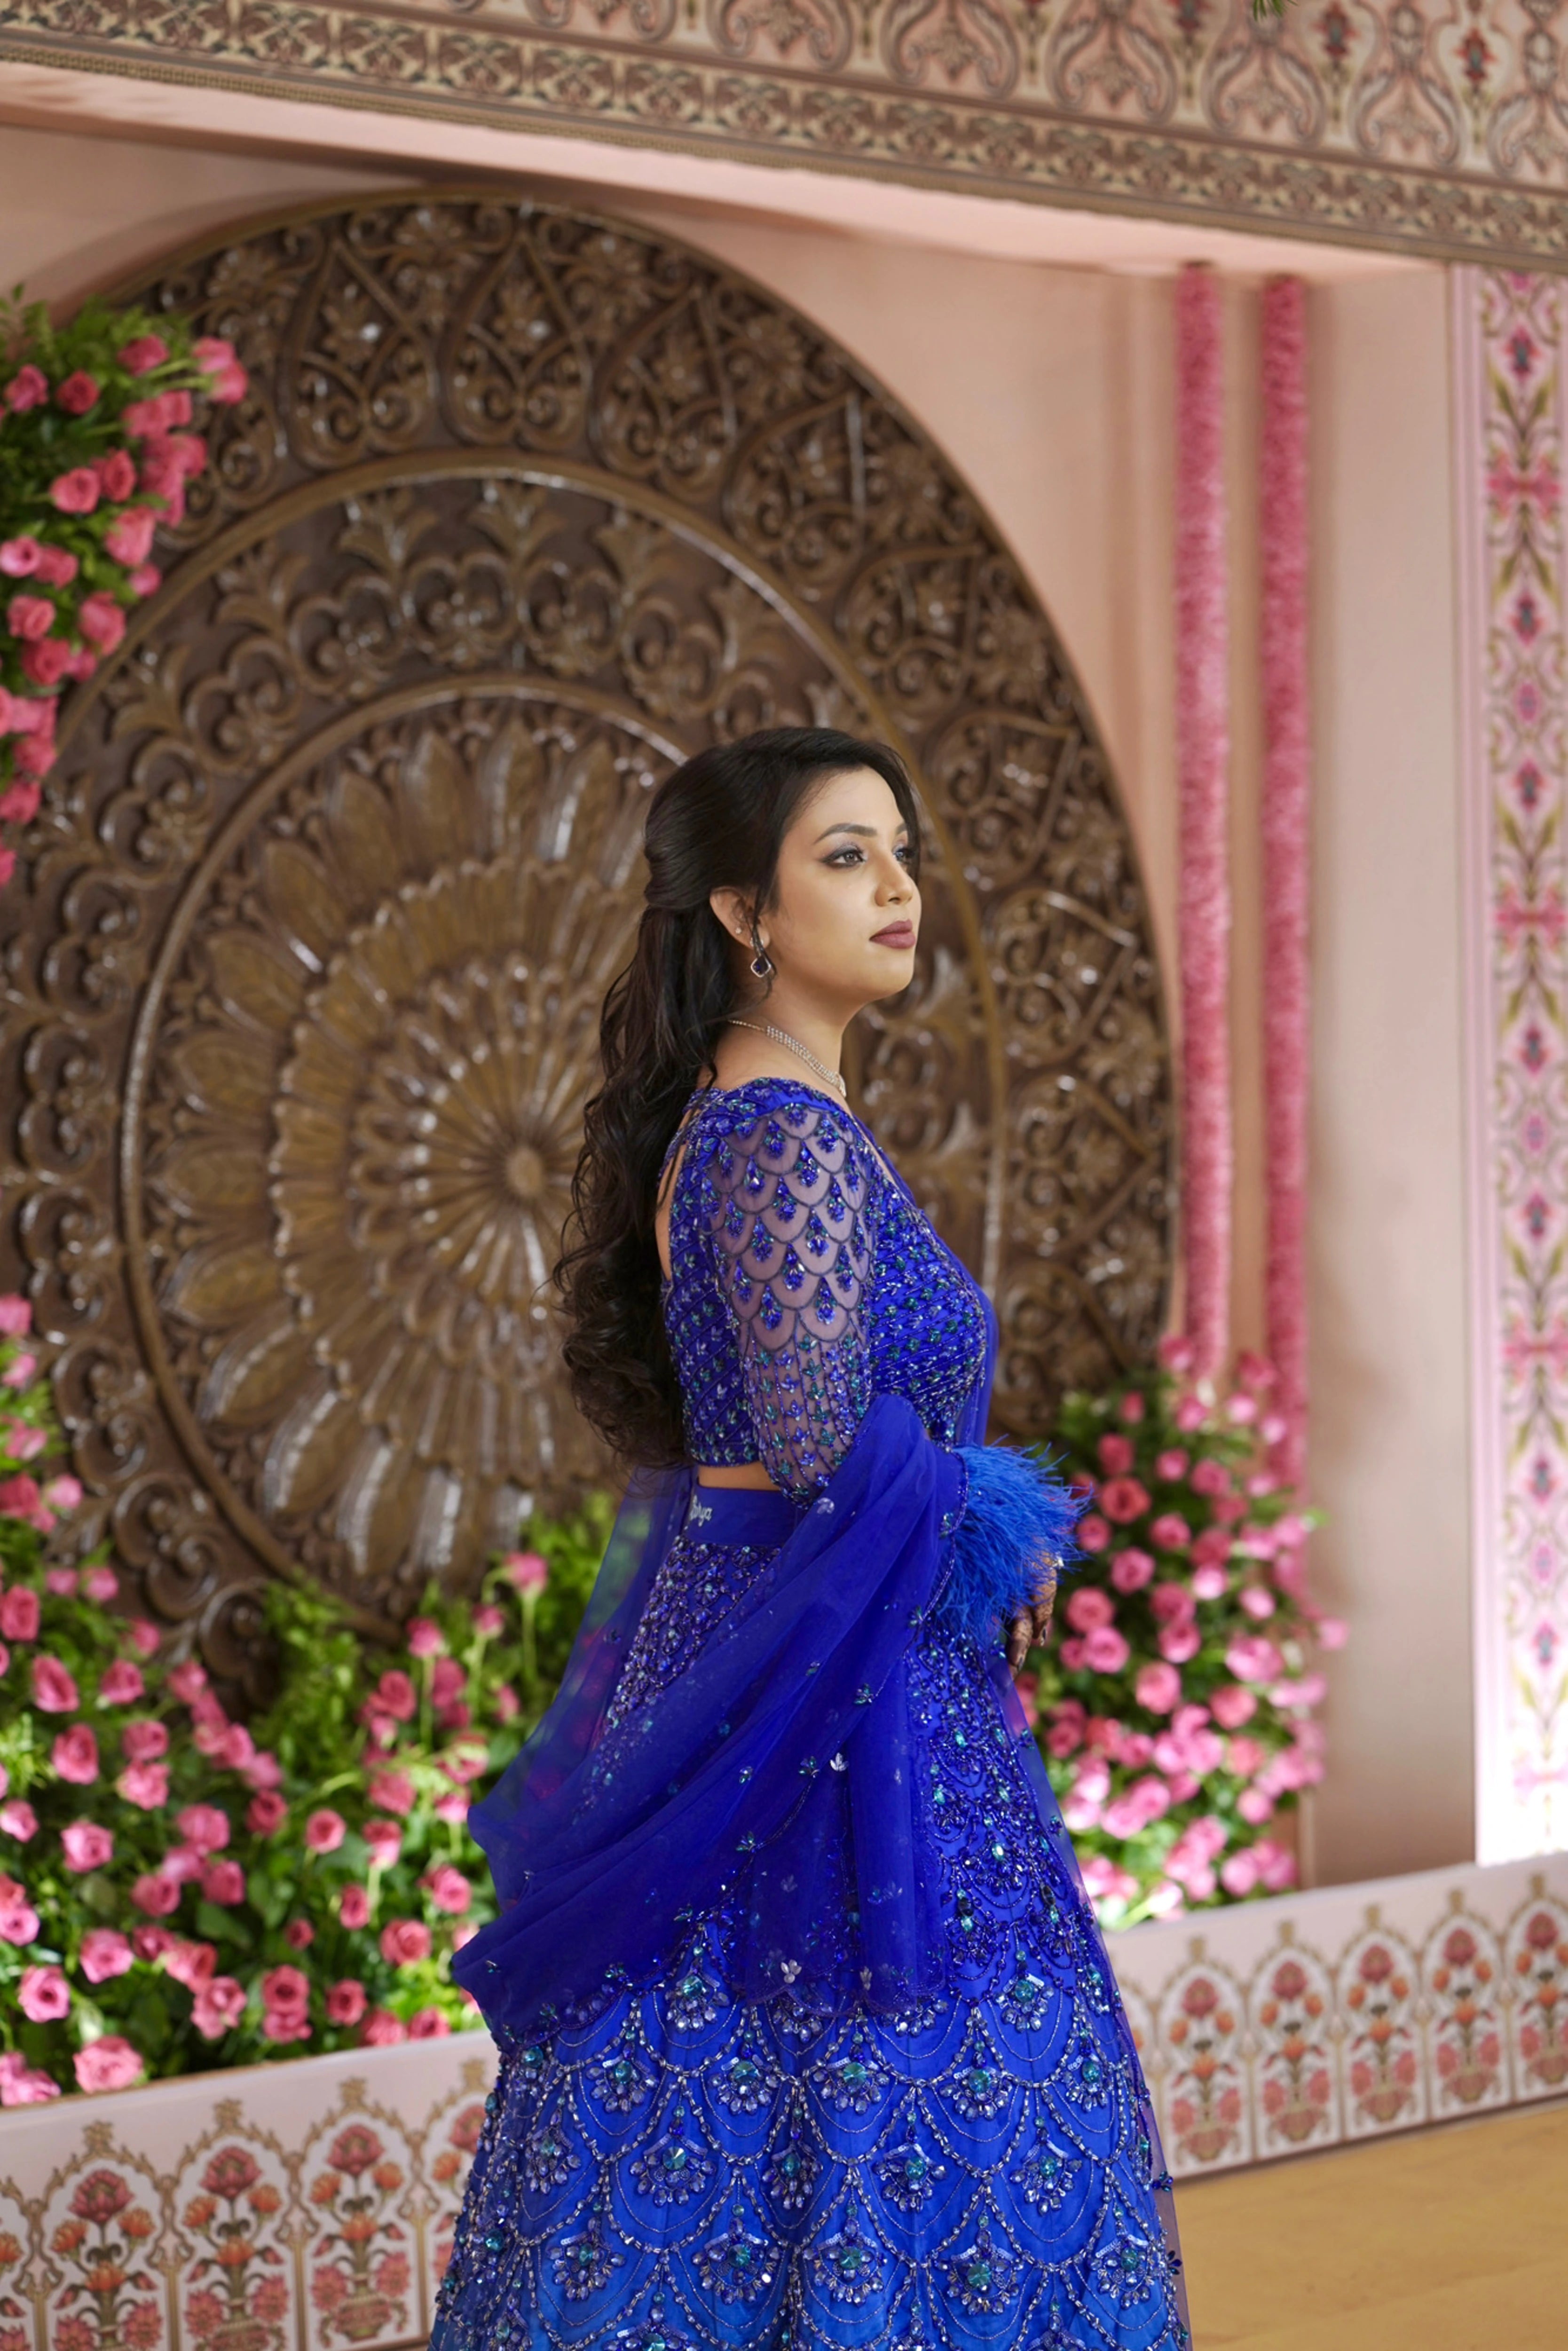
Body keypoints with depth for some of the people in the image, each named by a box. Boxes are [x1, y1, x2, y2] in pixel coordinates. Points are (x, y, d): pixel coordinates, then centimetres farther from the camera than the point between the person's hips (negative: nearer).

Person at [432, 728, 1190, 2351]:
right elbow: (827, 1443, -23)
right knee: (861, 2106, -4)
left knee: (715, 2120, 13)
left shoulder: (711, 1122, 13)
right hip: (839, 1685, -10)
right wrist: (1001, 1539, -6)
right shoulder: (795, 1141, -17)